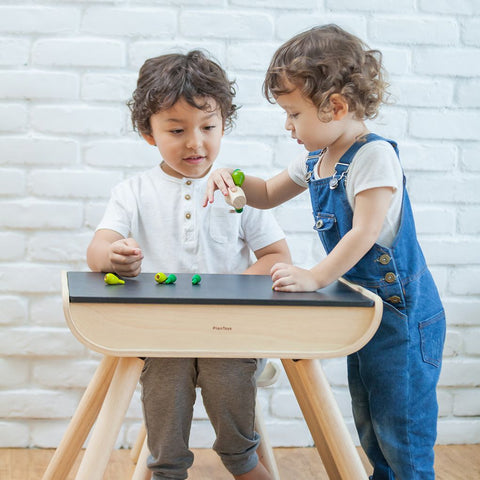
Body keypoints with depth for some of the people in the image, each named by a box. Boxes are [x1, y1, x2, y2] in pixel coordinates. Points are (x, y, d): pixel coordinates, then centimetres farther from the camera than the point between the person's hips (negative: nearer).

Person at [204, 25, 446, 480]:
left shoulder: (374, 155, -21)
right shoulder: (315, 161, 6)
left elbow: (365, 232, -27)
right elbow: (268, 194, 20)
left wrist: (315, 277, -27)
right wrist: (233, 177, 2)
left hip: (403, 315, -9)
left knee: (401, 433, -1)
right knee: (369, 428, 20)